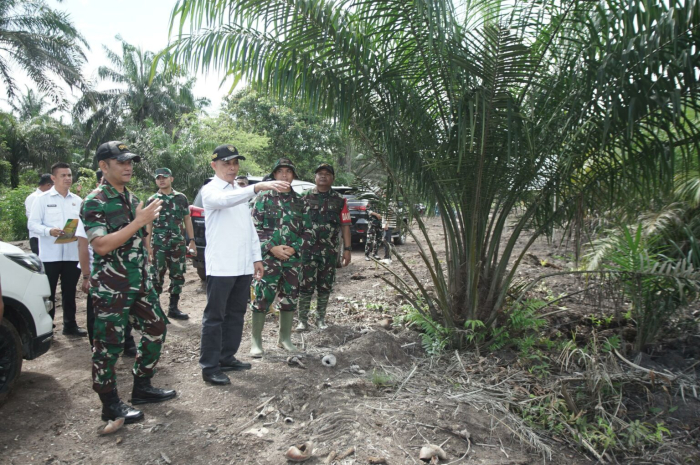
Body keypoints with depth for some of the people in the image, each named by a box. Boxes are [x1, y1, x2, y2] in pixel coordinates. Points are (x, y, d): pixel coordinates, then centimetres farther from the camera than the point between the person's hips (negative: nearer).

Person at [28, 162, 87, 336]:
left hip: (72, 254, 3)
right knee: (48, 292, 5)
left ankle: (70, 324, 24)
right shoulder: (42, 199, -1)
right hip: (50, 254, -3)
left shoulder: (78, 201, 9)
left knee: (69, 291, 13)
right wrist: (50, 231, -22)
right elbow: (33, 224, -5)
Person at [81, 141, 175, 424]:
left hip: (140, 283, 8)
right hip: (110, 288, -8)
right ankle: (110, 405, 17)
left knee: (156, 329, 13)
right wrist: (139, 221, -25)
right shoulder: (95, 202, -12)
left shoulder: (131, 198, 12)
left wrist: (147, 263, 20)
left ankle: (142, 387, 28)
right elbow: (101, 246, -23)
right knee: (109, 345, 3)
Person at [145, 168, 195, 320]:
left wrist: (192, 241, 5)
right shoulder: (152, 200, 4)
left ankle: (173, 308, 18)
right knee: (157, 277, 2)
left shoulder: (181, 197, 8)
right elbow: (148, 224, 4)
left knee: (178, 276, 6)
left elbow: (187, 219, 11)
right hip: (158, 245, -2)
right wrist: (147, 246, -3)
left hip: (178, 244, 2)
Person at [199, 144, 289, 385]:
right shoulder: (210, 191, -7)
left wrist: (257, 257, 13)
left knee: (236, 314, 14)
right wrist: (258, 187, -45)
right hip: (220, 266, -7)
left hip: (244, 266, 8)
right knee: (214, 317, 0)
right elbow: (225, 200, -32)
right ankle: (209, 366, 9)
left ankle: (227, 358, 27)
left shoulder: (241, 191, 17)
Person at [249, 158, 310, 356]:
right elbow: (255, 227, -4)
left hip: (293, 258, 4)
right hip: (268, 257, -4)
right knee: (263, 298, -3)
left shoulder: (299, 201, 10)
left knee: (290, 298, 10)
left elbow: (306, 229, 10)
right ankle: (256, 340, 10)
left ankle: (285, 337, 25)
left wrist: (293, 248, -5)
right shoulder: (263, 197, 1)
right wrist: (272, 248, -13)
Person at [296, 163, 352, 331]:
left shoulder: (339, 200, 7)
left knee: (325, 286, 9)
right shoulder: (304, 197, 5)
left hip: (330, 251, 2)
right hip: (307, 250, -1)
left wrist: (347, 249, -1)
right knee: (306, 285, -1)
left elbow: (345, 226, 5)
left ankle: (320, 319, 22)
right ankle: (302, 320, 9)